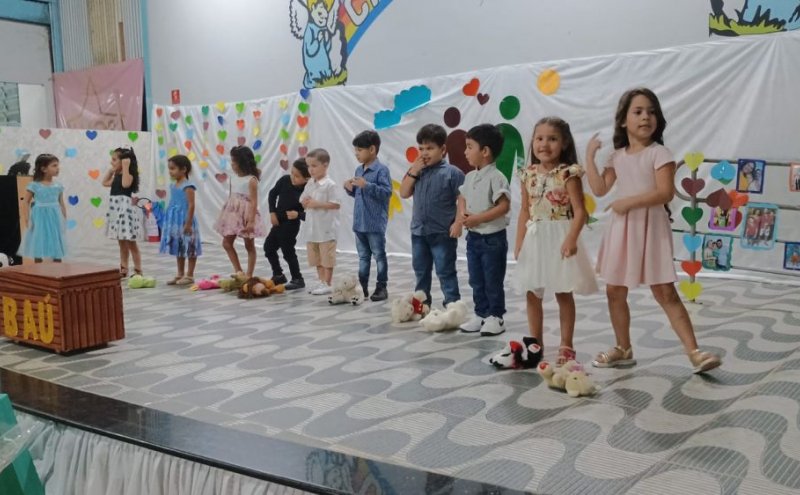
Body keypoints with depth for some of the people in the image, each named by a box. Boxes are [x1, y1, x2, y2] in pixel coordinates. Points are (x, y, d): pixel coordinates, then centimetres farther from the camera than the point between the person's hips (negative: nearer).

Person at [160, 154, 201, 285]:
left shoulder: (188, 186, -14)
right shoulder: (173, 186, 11)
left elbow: (191, 205, -18)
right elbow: (172, 205, 17)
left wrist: (188, 224, -21)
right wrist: (169, 222, 16)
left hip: (184, 221, -9)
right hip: (175, 221, 9)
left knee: (189, 249, 1)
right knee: (178, 249, 15)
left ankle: (189, 275, 7)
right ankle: (180, 274, 24)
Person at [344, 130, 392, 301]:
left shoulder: (381, 170, -12)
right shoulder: (359, 170, 12)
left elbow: (387, 192, -20)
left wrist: (367, 185, -25)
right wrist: (349, 189, 1)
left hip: (375, 223, -7)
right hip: (359, 222, 8)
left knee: (379, 255, 2)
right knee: (363, 256, 14)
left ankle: (381, 287, 10)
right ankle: (362, 286, 21)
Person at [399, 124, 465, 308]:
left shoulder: (452, 172, -9)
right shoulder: (418, 171, 7)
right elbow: (404, 193, 5)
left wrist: (458, 223, -17)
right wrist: (412, 171, -4)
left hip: (443, 233, -6)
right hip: (419, 231, 6)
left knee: (445, 271, -1)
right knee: (420, 270, 16)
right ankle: (422, 303, 29)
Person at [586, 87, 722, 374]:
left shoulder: (659, 153, -7)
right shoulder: (617, 156, 9)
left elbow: (665, 193, -18)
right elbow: (599, 190, 3)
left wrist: (629, 202, -21)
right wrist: (590, 157, 1)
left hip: (651, 227, -5)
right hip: (622, 229, 5)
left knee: (665, 293, -7)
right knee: (615, 291, 9)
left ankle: (694, 352, -2)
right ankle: (623, 349, 23)